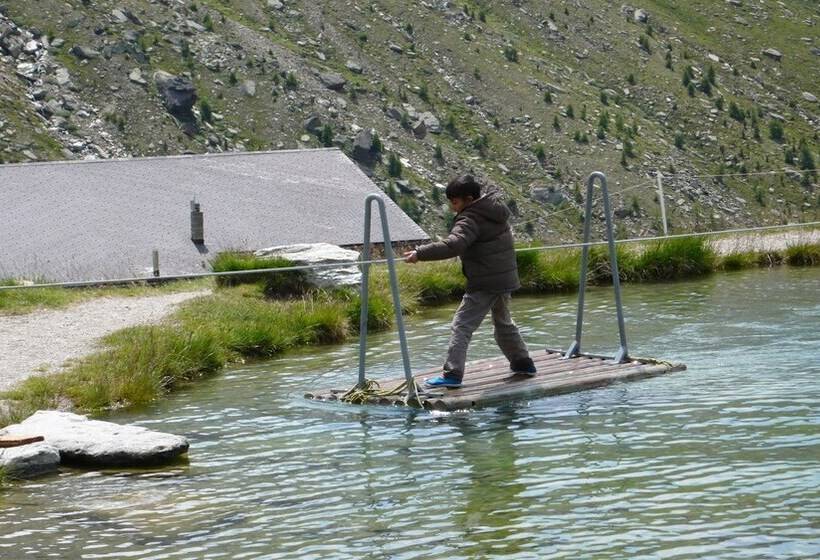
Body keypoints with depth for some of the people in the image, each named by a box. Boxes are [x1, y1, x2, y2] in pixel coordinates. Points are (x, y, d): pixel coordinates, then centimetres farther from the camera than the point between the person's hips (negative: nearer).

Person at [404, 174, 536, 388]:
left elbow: (452, 246, -32)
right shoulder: (497, 211, 10)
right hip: (506, 279, 9)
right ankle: (523, 363, 36)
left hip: (484, 283, -9)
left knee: (461, 326, -9)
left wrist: (420, 253, -34)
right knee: (503, 323, 27)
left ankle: (452, 374, -16)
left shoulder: (470, 220, -17)